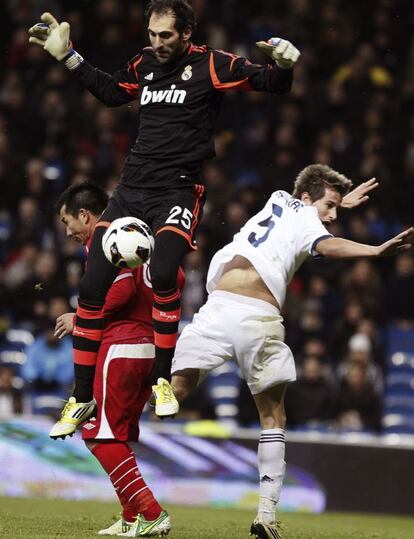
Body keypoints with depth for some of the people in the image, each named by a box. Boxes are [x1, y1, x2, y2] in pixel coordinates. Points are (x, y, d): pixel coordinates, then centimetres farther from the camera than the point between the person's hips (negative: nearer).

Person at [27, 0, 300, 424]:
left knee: (163, 275, -30)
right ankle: (81, 399, 8)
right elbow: (111, 92, 29)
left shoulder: (210, 64, -4)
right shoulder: (144, 64, 10)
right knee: (91, 287, -3)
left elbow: (269, 84, -4)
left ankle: (163, 380, -12)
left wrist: (282, 67, -26)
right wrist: (67, 55, 27)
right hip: (132, 187, 5)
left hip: (178, 190, -5)